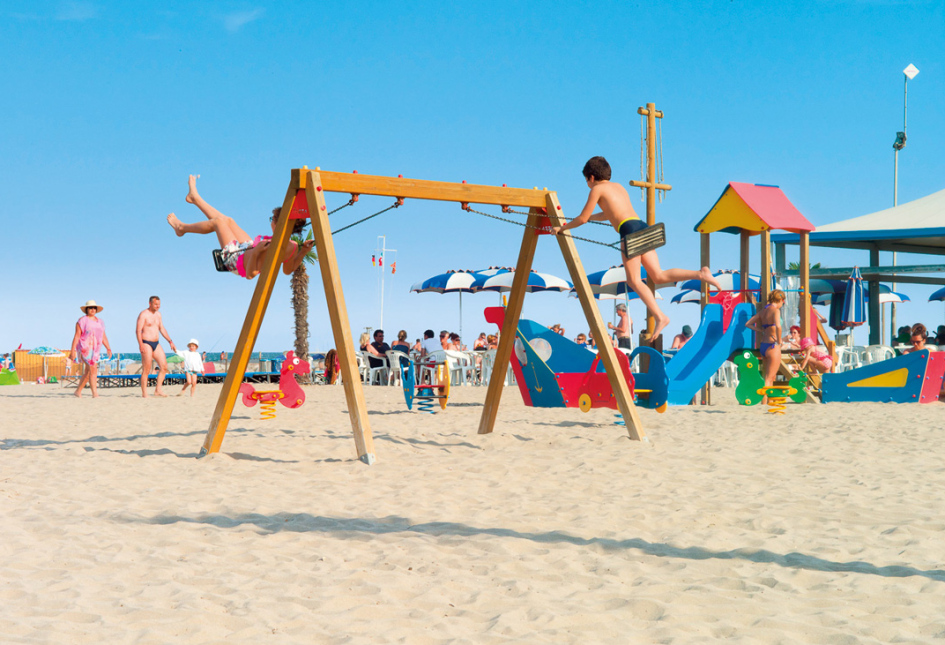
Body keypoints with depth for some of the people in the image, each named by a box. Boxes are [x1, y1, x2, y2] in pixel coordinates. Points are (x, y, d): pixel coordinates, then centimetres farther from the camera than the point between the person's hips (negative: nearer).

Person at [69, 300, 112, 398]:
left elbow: (104, 337, 15)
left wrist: (108, 349, 4)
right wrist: (72, 350, -11)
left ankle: (78, 391, 27)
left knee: (88, 372, 12)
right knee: (93, 369, -17)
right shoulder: (82, 321, -2)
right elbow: (77, 336, -6)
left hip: (95, 349, 7)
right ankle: (95, 394, -20)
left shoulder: (100, 322, 15)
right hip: (85, 348, -7)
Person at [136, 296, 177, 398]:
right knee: (146, 370, -6)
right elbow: (138, 330, -15)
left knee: (164, 367, 0)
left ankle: (158, 390, 5)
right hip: (146, 344, -8)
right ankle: (144, 394, -2)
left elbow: (162, 329, 22)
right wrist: (141, 344, -25)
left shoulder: (158, 314, 15)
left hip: (156, 344, 8)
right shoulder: (143, 314, -8)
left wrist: (170, 341, 16)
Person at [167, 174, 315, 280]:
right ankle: (194, 197, 46)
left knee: (218, 221, 11)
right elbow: (288, 270, -2)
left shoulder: (269, 248, -42)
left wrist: (256, 251, -46)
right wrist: (304, 251, -13)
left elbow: (250, 274, -37)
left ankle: (182, 227, 42)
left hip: (237, 259, -7)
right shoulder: (294, 247, -23)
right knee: (228, 221, 21)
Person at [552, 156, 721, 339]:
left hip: (630, 230, -7)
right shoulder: (619, 187, 30)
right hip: (643, 228, 8)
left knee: (634, 280, -7)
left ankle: (660, 316, -20)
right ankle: (700, 274, -13)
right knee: (659, 276, 3)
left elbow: (583, 219, 10)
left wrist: (562, 228, 23)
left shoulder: (597, 189, 8)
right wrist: (587, 216, 52)